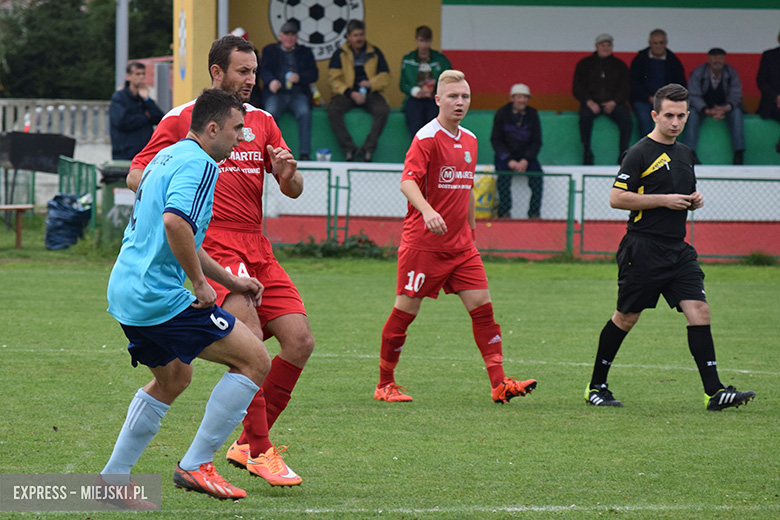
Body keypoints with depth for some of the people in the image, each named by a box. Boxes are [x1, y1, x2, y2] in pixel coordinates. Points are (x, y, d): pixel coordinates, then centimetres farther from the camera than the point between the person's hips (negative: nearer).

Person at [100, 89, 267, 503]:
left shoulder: (167, 158, 20)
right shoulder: (199, 164, -13)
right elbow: (175, 223, -31)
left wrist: (231, 282, 29)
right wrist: (200, 284, -21)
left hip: (124, 293, 10)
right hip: (160, 296, -10)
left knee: (173, 377, 30)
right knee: (255, 360, -4)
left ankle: (114, 477, 28)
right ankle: (196, 465, -4)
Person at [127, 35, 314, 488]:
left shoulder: (261, 121, 16)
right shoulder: (181, 119, 2)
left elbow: (294, 192, 16)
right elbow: (137, 175, 3)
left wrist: (287, 173, -8)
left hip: (256, 246, 6)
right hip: (213, 244, -6)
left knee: (300, 343, -3)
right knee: (250, 337, -24)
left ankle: (247, 445, 8)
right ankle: (261, 451, -18)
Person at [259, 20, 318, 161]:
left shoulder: (304, 52, 20)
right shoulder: (270, 50, 19)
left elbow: (314, 74, 10)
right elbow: (264, 70, 4)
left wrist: (299, 77, -11)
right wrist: (271, 81, -20)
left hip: (298, 93, 0)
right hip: (277, 93, 0)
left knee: (304, 112, -32)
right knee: (271, 112, -33)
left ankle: (304, 153, -33)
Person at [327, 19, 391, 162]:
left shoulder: (375, 53, 12)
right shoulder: (340, 54, 9)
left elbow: (385, 78, 10)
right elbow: (334, 80, 0)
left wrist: (371, 83, -12)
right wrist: (350, 93, -15)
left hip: (370, 94, 0)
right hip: (346, 94, 0)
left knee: (383, 110, -32)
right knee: (333, 110, -32)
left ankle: (368, 149, -29)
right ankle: (350, 150, -33)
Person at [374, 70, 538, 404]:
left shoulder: (469, 141, 13)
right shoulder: (427, 137, -11)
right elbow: (407, 182, -24)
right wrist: (427, 211, -42)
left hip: (460, 244, 7)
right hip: (423, 241, -7)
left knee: (482, 305, -3)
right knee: (406, 309, -1)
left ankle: (499, 385, -6)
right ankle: (384, 384, 13)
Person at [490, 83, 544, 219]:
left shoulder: (532, 114, 0)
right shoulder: (502, 113, -5)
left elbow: (537, 141, 1)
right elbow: (495, 140, -5)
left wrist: (525, 160, -15)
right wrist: (509, 160, -17)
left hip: (526, 156, 2)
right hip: (505, 155, -2)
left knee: (537, 175, -24)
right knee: (504, 174, -31)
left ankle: (534, 213, -20)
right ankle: (504, 212, -24)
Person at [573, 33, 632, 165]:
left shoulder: (619, 65, 14)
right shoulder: (585, 64, 11)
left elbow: (626, 89, 8)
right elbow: (577, 88, 5)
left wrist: (613, 103, -10)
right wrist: (589, 102, -13)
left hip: (614, 103, 1)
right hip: (592, 102, -1)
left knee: (626, 118, -30)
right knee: (585, 116, -34)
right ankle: (587, 155, -27)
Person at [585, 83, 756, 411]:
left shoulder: (684, 153, 16)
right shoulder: (641, 153, -8)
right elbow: (617, 198, -13)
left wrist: (694, 201, 6)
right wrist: (664, 200, -16)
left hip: (678, 249, 6)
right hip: (643, 248, -6)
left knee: (699, 311, -8)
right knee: (626, 319, 2)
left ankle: (714, 391, -11)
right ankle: (596, 386, 16)